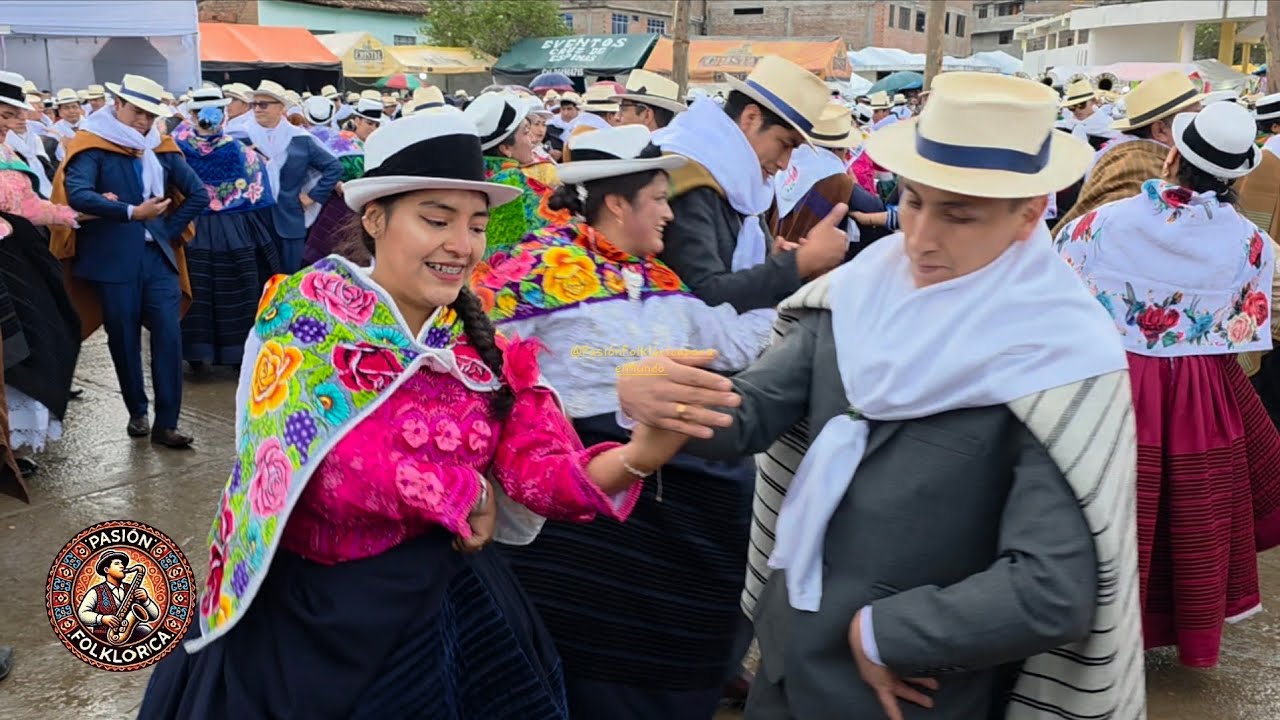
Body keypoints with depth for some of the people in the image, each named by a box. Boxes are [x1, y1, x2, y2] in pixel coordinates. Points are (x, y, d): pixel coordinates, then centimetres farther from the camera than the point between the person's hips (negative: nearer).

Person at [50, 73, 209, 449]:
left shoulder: (161, 148, 10)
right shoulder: (93, 146, -5)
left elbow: (199, 195, 11)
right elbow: (77, 194, -22)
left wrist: (170, 229, 1)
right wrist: (131, 212, -27)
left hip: (158, 256, 4)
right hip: (113, 259, -3)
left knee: (169, 336, -4)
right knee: (124, 340, 8)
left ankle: (166, 423, 2)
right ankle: (137, 412, 26)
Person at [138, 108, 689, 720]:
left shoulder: (486, 346, -1)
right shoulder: (309, 310, -12)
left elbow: (543, 473, -14)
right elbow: (335, 468, -24)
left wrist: (639, 455, -33)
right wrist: (466, 493, -15)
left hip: (446, 611, 4)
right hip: (307, 616, -3)